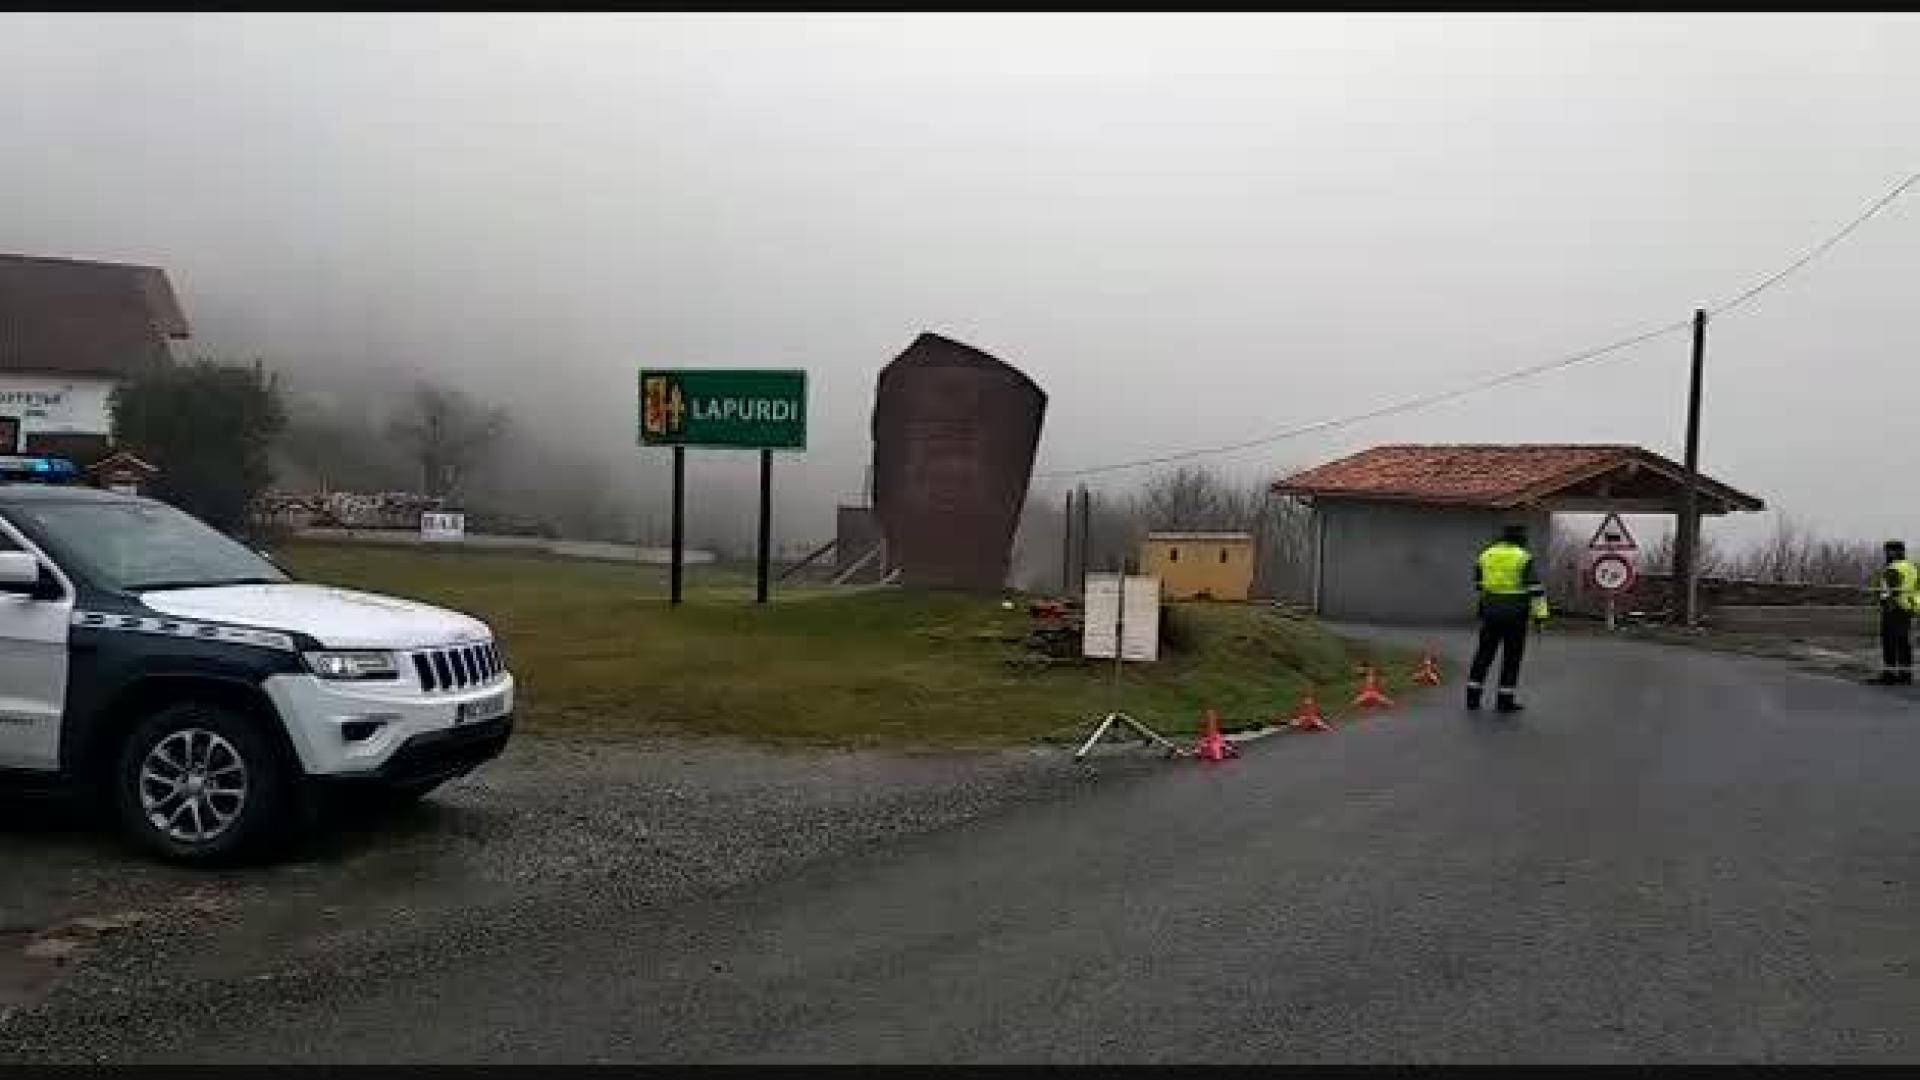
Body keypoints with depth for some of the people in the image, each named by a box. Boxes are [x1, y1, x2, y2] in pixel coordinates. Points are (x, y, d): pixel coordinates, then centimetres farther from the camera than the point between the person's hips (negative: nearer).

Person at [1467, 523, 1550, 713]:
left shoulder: (1486, 555, 7)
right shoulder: (1524, 558, -8)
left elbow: (1479, 584, 17)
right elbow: (1536, 588, -12)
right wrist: (1540, 612, -9)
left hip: (1491, 610, 4)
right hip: (1515, 613, -4)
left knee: (1484, 654, 11)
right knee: (1511, 657, 4)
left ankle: (1473, 696, 11)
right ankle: (1505, 700, 5)